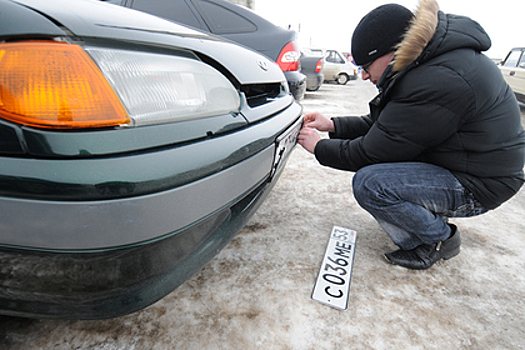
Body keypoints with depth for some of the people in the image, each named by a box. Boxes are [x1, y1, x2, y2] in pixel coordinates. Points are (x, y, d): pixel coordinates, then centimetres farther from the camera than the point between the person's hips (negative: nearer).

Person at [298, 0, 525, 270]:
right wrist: (334, 125, 2)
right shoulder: (428, 62, 3)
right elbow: (382, 125, 10)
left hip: (478, 184, -10)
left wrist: (320, 147, -10)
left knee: (369, 183, -27)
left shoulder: (439, 81, -29)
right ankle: (416, 238, 13)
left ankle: (440, 239, -1)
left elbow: (371, 152, -24)